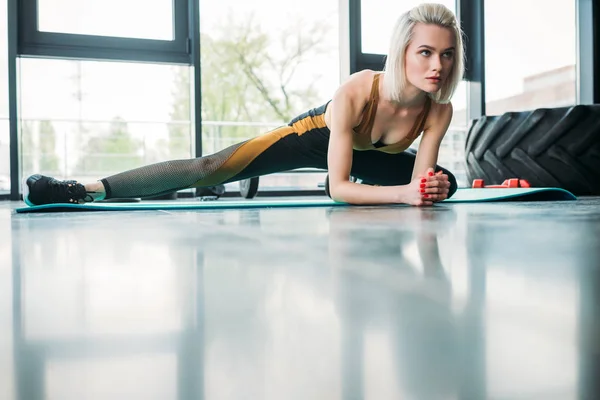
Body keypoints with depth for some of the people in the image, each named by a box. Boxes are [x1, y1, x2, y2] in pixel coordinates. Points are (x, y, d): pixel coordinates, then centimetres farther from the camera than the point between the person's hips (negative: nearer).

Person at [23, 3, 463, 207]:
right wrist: (402, 193, -50)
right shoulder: (353, 94, -40)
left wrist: (425, 189, -43)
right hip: (315, 134, -6)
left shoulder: (439, 111, -26)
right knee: (209, 169, -20)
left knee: (444, 183, 10)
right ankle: (85, 189, -19)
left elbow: (421, 182, -20)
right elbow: (338, 188, -38)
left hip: (366, 154, 6)